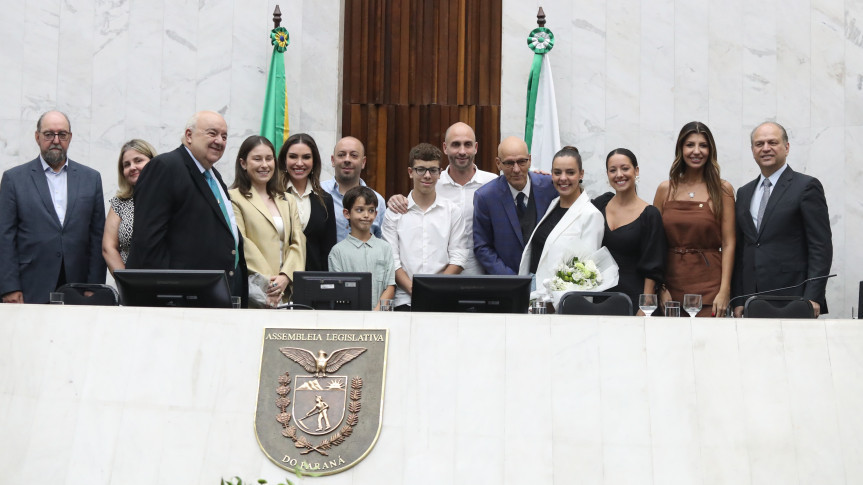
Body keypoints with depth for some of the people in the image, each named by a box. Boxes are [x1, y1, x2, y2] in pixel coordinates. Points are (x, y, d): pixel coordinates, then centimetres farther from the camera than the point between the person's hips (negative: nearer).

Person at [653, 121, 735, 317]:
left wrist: (724, 291, -10)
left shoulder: (722, 189, 4)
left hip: (709, 288, -2)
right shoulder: (665, 189, 8)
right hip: (671, 284, 2)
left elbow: (728, 244, -1)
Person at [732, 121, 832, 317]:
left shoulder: (807, 186, -1)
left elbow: (821, 247, -6)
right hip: (752, 302, 5)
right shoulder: (744, 193, 16)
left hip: (792, 300, -5)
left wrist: (812, 299, -14)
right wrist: (738, 301, 7)